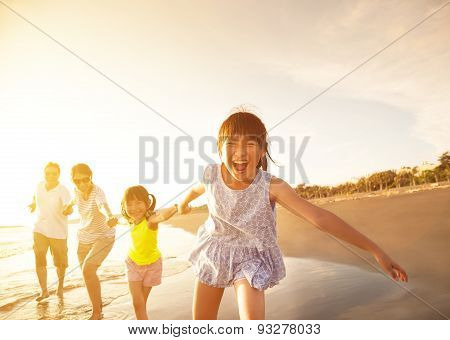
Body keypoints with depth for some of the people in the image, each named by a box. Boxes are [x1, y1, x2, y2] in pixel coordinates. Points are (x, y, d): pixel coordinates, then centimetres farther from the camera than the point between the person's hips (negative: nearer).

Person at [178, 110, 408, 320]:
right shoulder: (210, 175, -20)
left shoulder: (271, 187, -29)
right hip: (213, 252, 3)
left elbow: (320, 217, -30)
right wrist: (184, 203, 30)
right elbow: (197, 189, 6)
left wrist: (375, 250, -31)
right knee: (201, 323, 15)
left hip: (252, 256, -3)